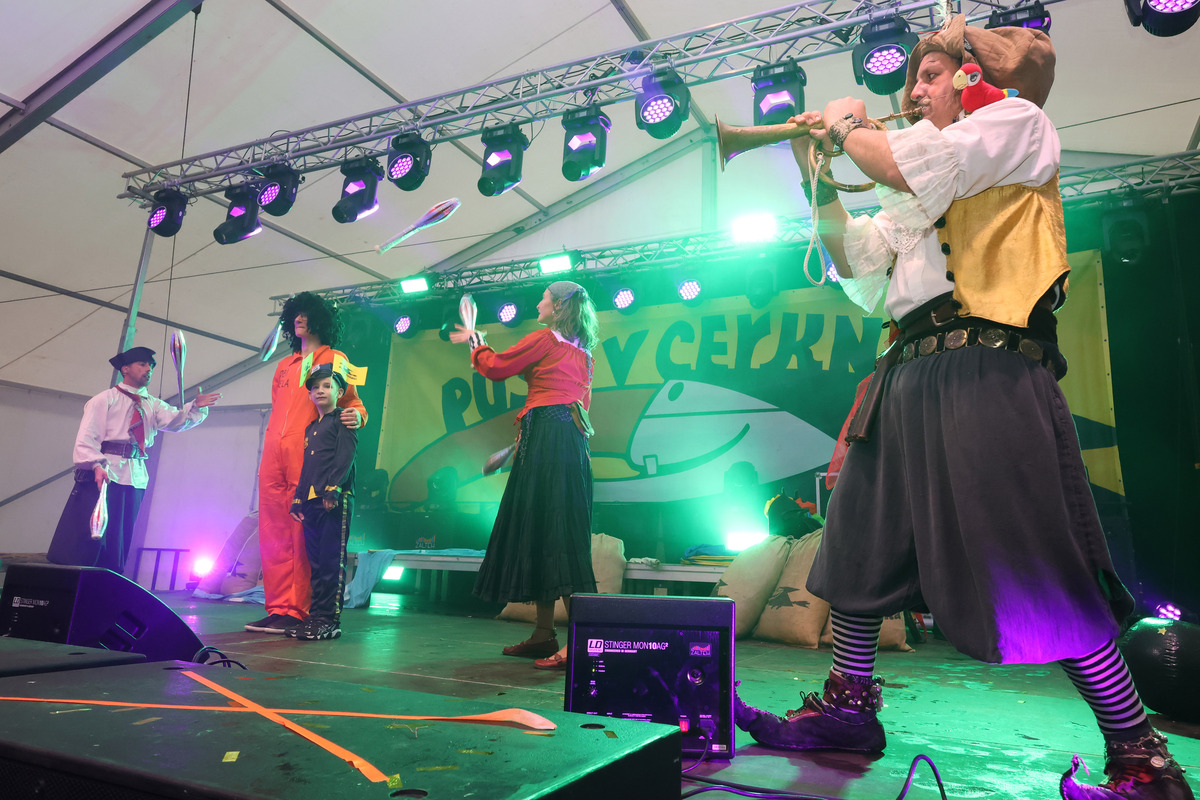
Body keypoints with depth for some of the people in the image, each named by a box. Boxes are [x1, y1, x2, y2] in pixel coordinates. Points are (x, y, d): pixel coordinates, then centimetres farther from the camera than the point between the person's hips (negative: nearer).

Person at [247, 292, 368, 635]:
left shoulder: (334, 359, 12)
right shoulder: (284, 366, 28)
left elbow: (350, 401, 7)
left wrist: (356, 416, -17)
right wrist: (267, 454, 16)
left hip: (309, 456, -5)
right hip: (274, 457, 6)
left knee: (302, 537, -7)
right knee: (273, 536, 3)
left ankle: (296, 612, -4)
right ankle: (277, 608, 8)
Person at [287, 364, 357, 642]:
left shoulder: (343, 421, 2)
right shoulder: (310, 428, 24)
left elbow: (345, 457, -10)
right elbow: (305, 466, 23)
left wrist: (333, 489, -20)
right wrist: (298, 500, 15)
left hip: (335, 499, -8)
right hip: (311, 501, 8)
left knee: (332, 561, -7)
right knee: (315, 562, 9)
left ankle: (330, 619, -5)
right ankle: (315, 616, 14)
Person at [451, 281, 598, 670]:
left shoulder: (545, 338, -2)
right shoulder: (581, 351, 21)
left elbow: (496, 367, 2)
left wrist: (475, 342, 22)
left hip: (547, 435, -9)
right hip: (573, 437, 9)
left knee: (552, 531, -12)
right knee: (545, 531, 9)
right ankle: (544, 634, 13)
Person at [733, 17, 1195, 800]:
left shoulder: (1018, 120, 9)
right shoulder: (926, 183, 30)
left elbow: (915, 167, -11)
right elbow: (859, 266, 21)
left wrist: (849, 124, 7)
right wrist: (821, 182, 18)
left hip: (986, 371, -8)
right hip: (909, 375, 8)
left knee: (1040, 573, -9)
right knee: (862, 543, 8)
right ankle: (849, 707, 19)